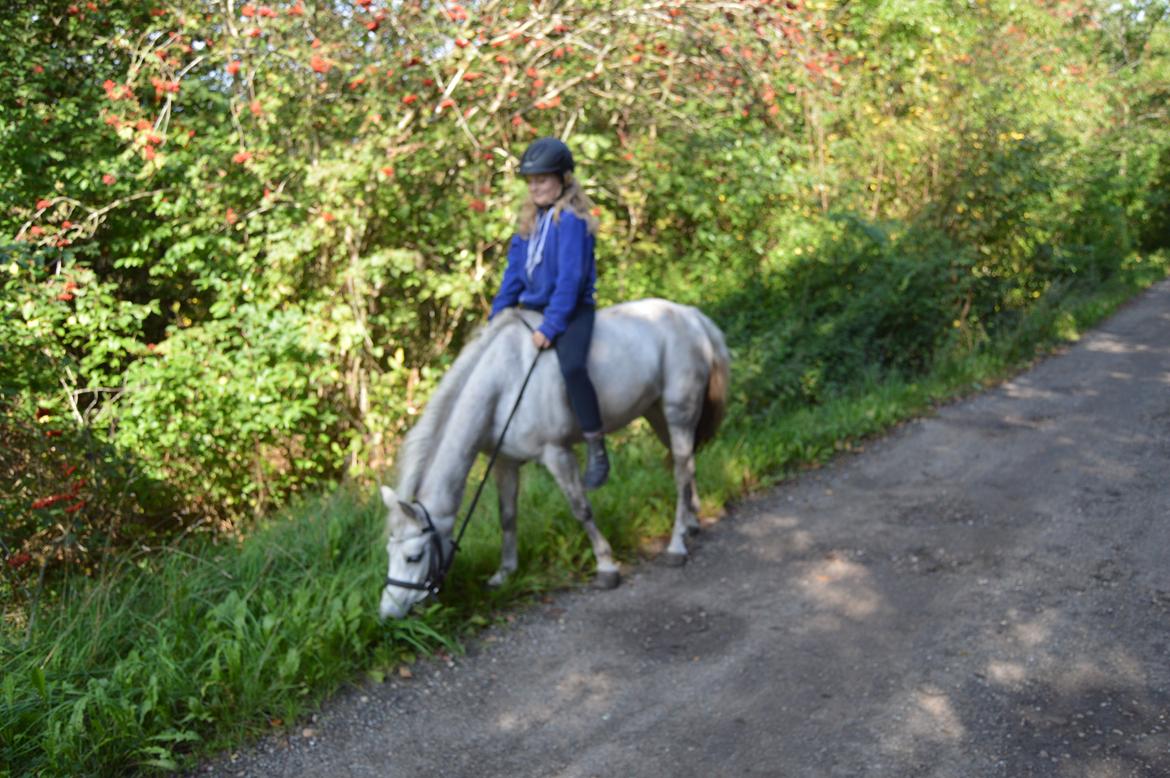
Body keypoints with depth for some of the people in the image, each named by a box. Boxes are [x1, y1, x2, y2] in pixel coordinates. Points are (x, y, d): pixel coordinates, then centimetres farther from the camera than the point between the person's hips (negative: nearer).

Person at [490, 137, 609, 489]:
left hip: (572, 309, -9)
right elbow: (514, 271, 14)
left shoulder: (571, 219, -13)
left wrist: (551, 326, -23)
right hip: (532, 308, 9)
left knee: (572, 365, -34)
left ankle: (596, 450, -23)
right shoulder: (530, 219, 11)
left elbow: (570, 278, -19)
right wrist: (496, 318, 9)